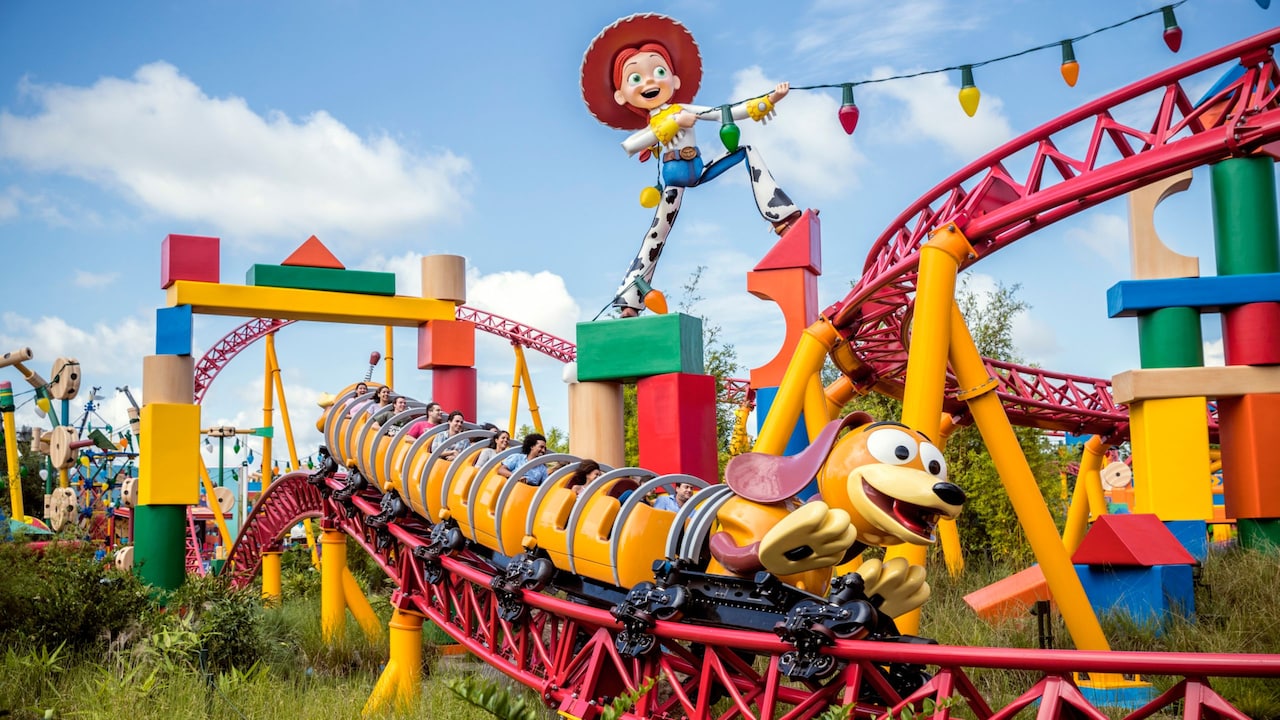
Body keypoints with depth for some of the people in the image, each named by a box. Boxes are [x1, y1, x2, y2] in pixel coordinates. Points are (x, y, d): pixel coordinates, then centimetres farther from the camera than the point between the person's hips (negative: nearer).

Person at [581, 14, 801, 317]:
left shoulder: (686, 110, 14)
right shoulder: (650, 127, 5)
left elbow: (730, 113, 10)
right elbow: (628, 146, -19)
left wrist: (769, 99, 2)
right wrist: (673, 125, -23)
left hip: (700, 171, 4)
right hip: (674, 180, -4)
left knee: (747, 151, -1)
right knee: (656, 235, -13)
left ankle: (783, 216, -11)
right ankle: (630, 300, -14)